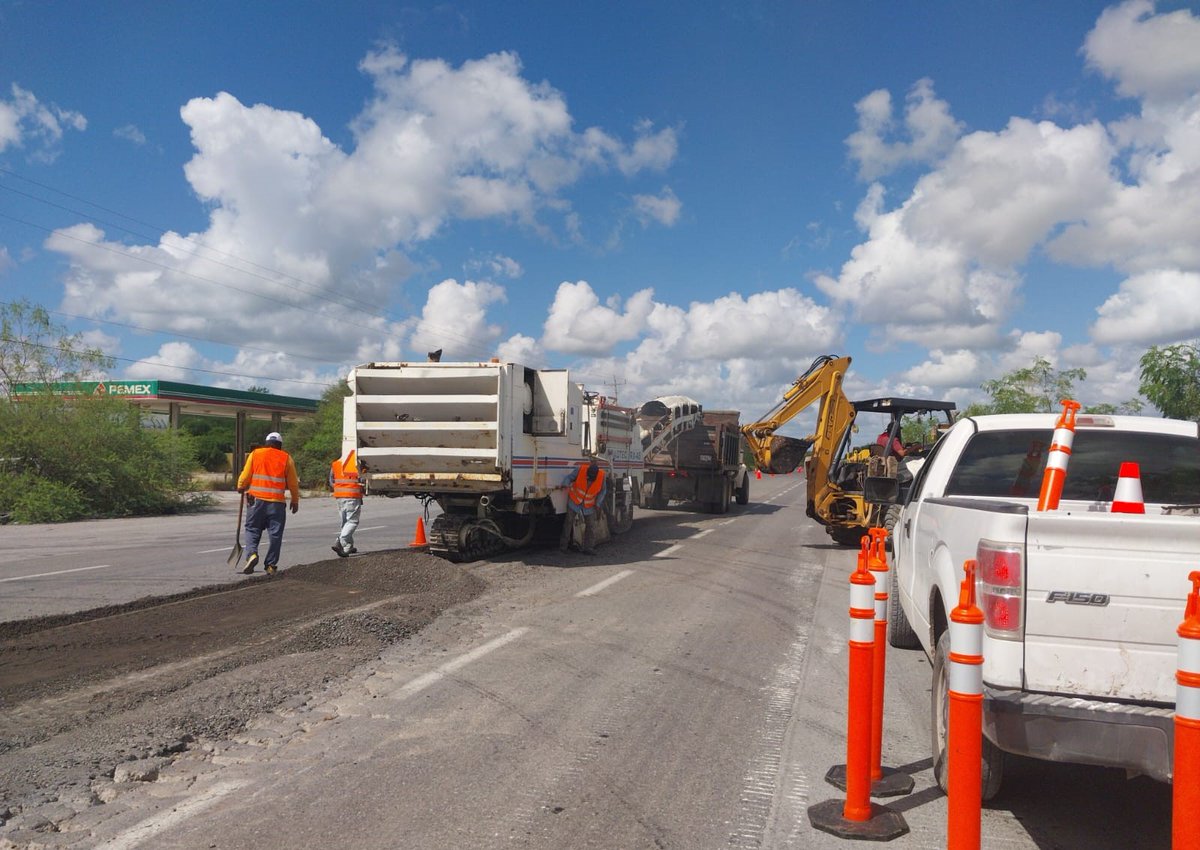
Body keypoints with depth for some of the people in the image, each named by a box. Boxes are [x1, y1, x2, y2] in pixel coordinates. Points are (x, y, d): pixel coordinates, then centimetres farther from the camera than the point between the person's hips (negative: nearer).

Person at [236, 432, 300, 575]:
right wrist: (295, 501, 17)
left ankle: (252, 554, -11)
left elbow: (245, 476, 6)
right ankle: (271, 565, 7)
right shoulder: (286, 458, 5)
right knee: (275, 534, 6)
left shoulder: (255, 454, 5)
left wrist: (241, 488, 26)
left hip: (257, 500, 1)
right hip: (277, 503, 0)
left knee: (252, 529, 11)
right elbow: (293, 483, 6)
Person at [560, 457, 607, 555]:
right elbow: (569, 478, -12)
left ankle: (588, 547, 5)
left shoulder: (602, 476, -19)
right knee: (569, 522, 1)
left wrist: (598, 504, -8)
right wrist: (566, 485, -35)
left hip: (589, 505, 1)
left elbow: (602, 490, -1)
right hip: (575, 501, -1)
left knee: (591, 525, -2)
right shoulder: (581, 469, -24)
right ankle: (563, 545, 11)